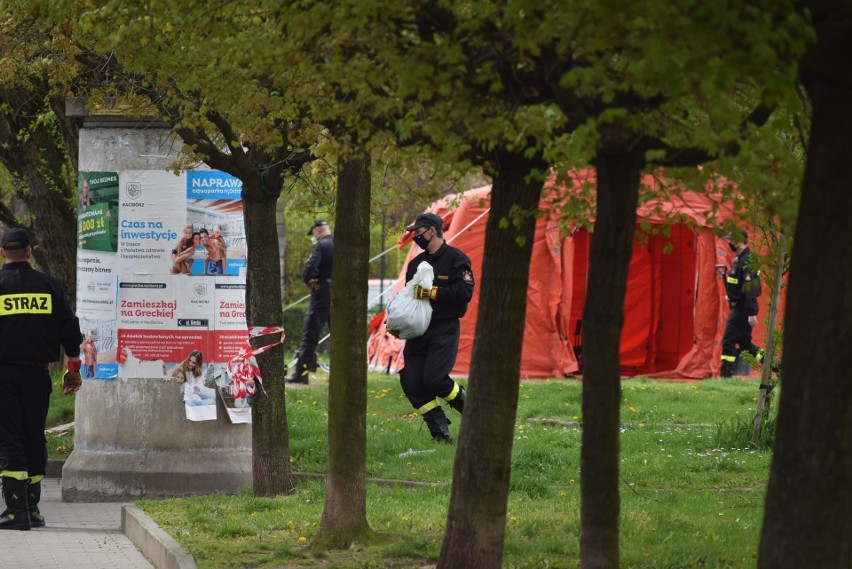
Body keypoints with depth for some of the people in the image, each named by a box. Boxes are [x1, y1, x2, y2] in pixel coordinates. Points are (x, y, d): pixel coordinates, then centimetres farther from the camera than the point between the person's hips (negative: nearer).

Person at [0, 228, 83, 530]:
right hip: (37, 373, 3)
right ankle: (32, 508, 14)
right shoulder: (49, 285, 5)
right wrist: (74, 368, 15)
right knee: (34, 439, 11)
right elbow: (69, 329, 7)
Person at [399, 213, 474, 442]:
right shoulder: (416, 264, 18)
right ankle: (440, 433, 0)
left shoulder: (456, 259, -3)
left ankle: (470, 409, 7)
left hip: (445, 329, -7)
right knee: (411, 381, -6)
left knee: (435, 378, -19)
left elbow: (465, 292, -14)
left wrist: (433, 293, -18)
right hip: (418, 330, 7)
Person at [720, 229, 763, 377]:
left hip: (742, 308, -10)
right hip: (738, 306, 10)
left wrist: (752, 314, -28)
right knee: (743, 342, 15)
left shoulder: (747, 261, -18)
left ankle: (725, 375, -3)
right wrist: (731, 296, 12)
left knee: (729, 342, -7)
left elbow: (751, 289, -24)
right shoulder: (739, 259, 14)